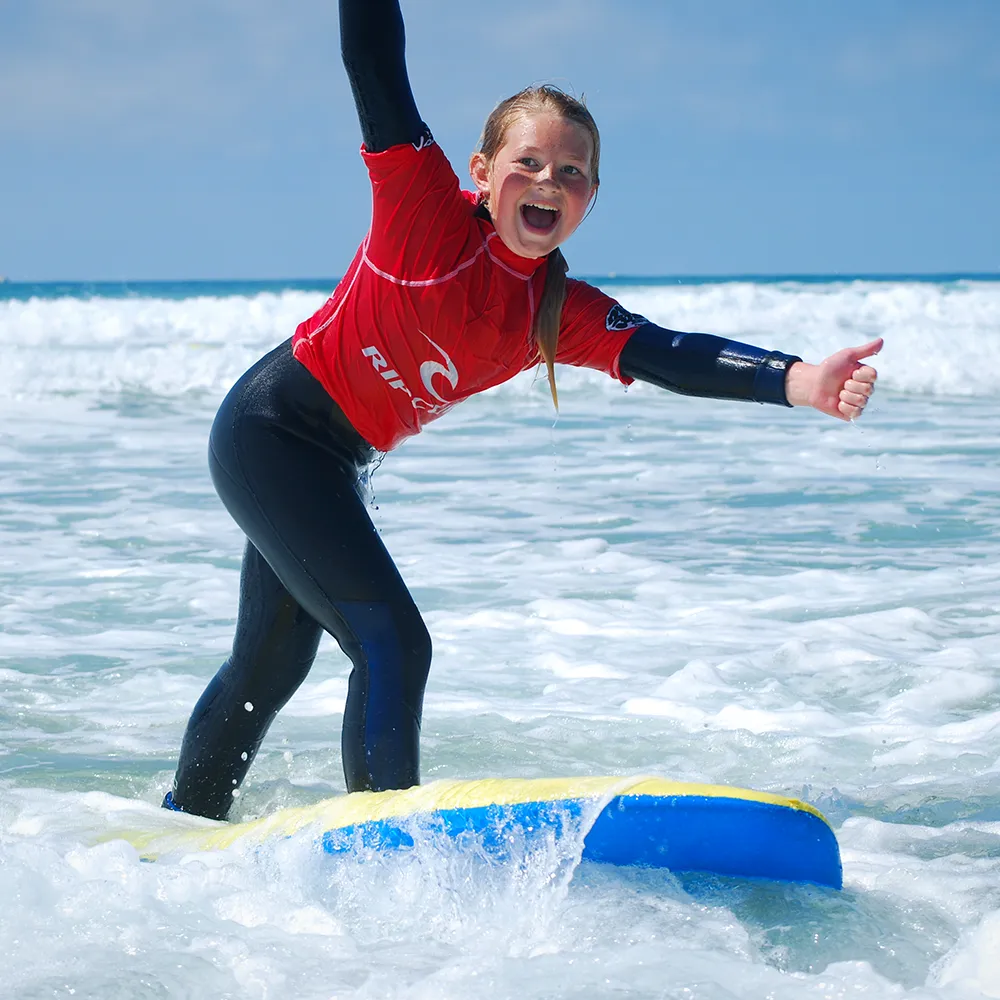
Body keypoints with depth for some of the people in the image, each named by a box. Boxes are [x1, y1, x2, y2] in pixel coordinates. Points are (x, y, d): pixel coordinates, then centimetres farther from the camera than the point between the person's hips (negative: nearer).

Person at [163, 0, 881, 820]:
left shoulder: (564, 315, -5)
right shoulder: (425, 207, -18)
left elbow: (671, 356, -20)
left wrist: (800, 383, -36)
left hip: (332, 466, 8)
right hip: (270, 429, -8)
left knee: (272, 666, 21)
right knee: (394, 644, -16)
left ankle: (186, 823, 41)